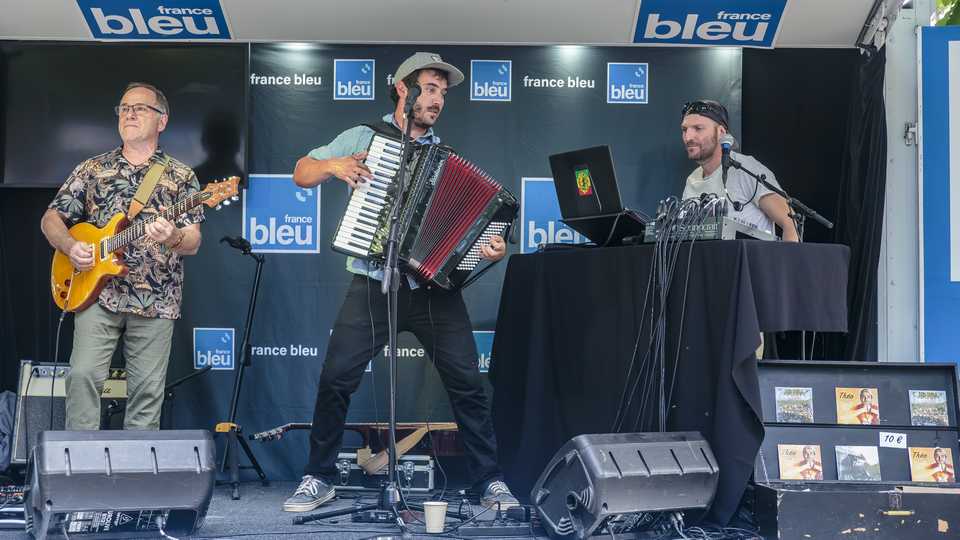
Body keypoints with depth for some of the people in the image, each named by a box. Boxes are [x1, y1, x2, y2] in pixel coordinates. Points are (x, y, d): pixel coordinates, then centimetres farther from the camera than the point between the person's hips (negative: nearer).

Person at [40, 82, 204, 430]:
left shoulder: (180, 176, 7)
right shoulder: (92, 170, 12)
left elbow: (193, 243, -1)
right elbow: (51, 218, 14)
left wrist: (173, 238, -24)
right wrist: (70, 246, -6)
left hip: (156, 300, -1)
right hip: (96, 292, 1)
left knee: (147, 390, 0)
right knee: (83, 374, -13)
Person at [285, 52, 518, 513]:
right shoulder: (363, 138, 9)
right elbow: (301, 174, 10)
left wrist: (491, 247, -12)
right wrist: (332, 166, -11)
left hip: (434, 286, 2)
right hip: (372, 285, -1)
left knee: (467, 382, -3)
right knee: (335, 379, -6)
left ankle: (490, 482, 11)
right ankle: (319, 479, 12)